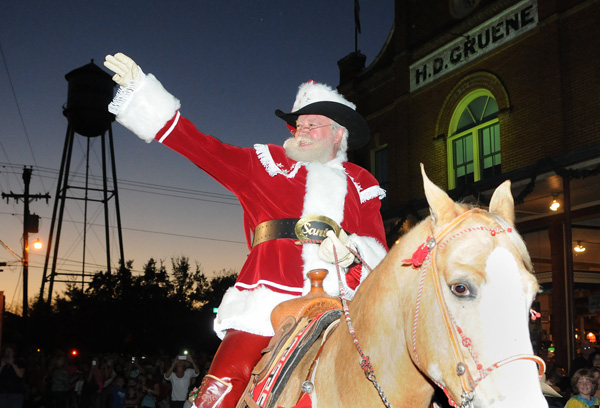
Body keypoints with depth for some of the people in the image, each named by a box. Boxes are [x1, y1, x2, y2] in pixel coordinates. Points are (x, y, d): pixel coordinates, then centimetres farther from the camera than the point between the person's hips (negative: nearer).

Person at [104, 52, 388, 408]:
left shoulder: (361, 185, 19)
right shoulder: (268, 165, 16)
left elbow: (378, 249, 10)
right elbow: (203, 148, 8)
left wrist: (353, 252, -14)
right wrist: (140, 90, 2)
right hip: (272, 297, -2)